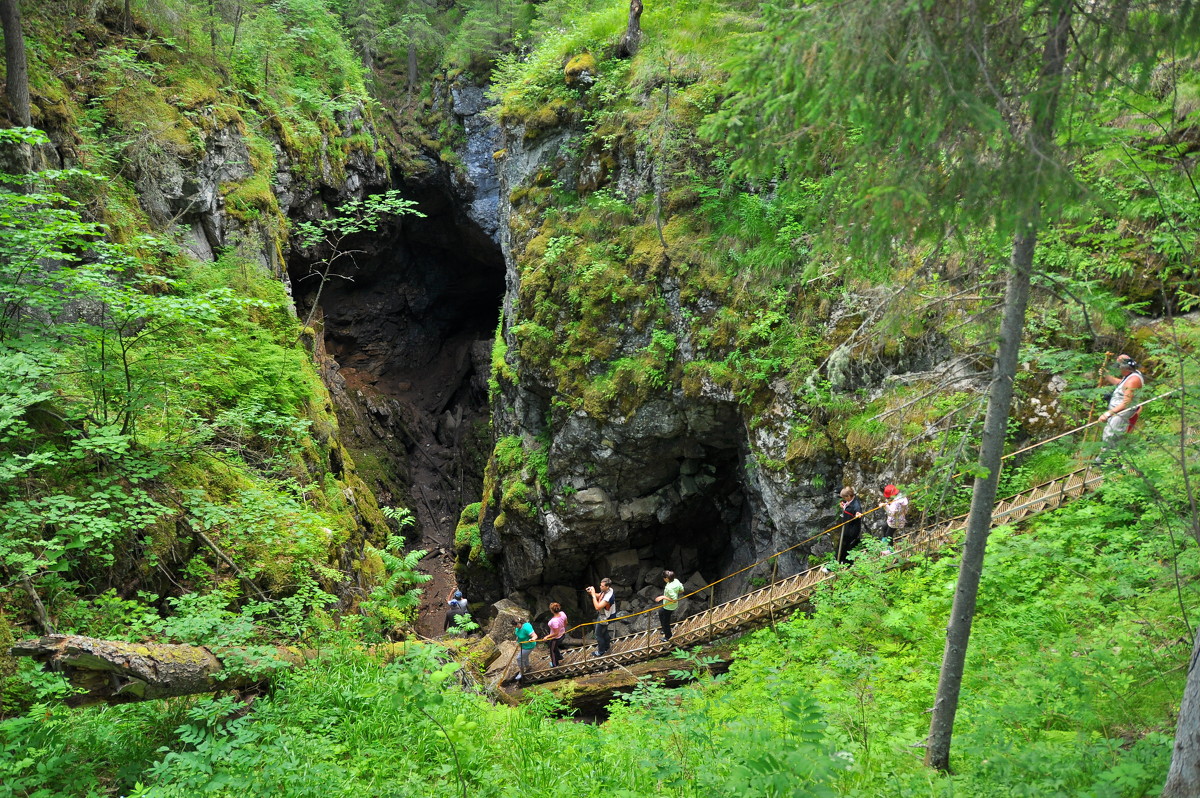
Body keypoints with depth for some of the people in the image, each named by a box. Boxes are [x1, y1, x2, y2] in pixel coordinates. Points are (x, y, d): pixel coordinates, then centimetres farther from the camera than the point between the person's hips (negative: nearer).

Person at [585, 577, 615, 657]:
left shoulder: (608, 597, -38)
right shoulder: (605, 591, -10)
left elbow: (597, 607, -39)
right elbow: (598, 596, 8)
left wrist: (593, 595, -36)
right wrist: (591, 593, -12)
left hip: (603, 618, -9)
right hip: (602, 615, 9)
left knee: (599, 634, 11)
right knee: (604, 632, 29)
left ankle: (601, 652, 30)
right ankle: (606, 646, 50)